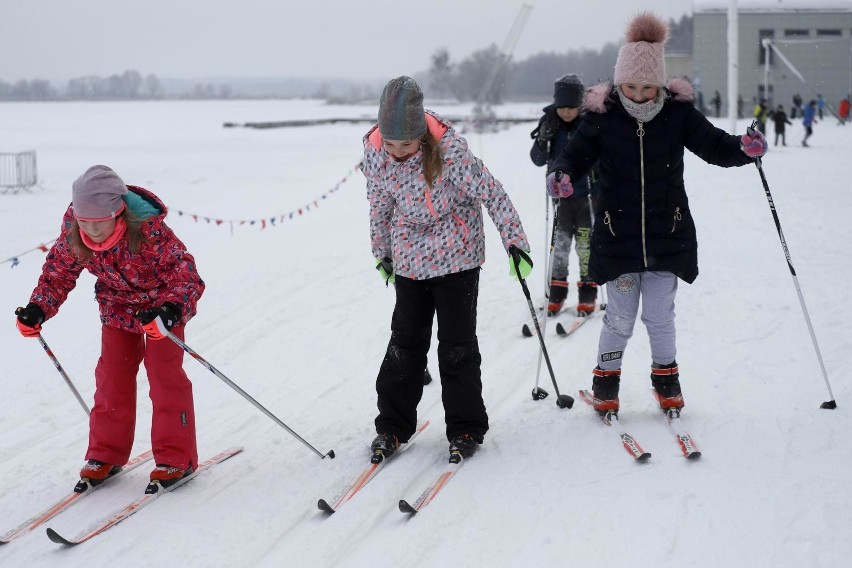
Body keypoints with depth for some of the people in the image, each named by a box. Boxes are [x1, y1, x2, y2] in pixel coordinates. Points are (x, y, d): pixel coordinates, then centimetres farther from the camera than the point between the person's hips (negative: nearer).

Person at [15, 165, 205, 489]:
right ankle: (106, 455, 17)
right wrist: (38, 308, -21)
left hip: (162, 303, -4)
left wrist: (170, 311, -55)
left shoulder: (150, 232, -37)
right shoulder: (73, 233, -24)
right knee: (112, 375, 4)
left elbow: (187, 277, -36)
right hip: (117, 304, 4)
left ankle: (176, 457, 2)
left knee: (164, 374, -9)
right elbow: (58, 272, -6)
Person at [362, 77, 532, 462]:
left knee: (457, 343, 2)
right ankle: (393, 425, 18)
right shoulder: (375, 151, -14)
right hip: (409, 259, 3)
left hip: (456, 256, -3)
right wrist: (382, 253, 15)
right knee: (405, 341, 7)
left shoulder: (448, 148, -26)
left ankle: (466, 428, 13)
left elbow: (491, 192, -19)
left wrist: (515, 242, -17)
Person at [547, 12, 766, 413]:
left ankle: (666, 377, 29)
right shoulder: (601, 116, -6)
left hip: (667, 236, 1)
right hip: (618, 237, -1)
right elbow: (577, 153, -1)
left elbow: (713, 145, -2)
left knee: (660, 316, 5)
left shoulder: (678, 113, -3)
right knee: (619, 318, 5)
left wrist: (744, 149, -23)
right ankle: (606, 380, 27)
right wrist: (562, 174, -23)